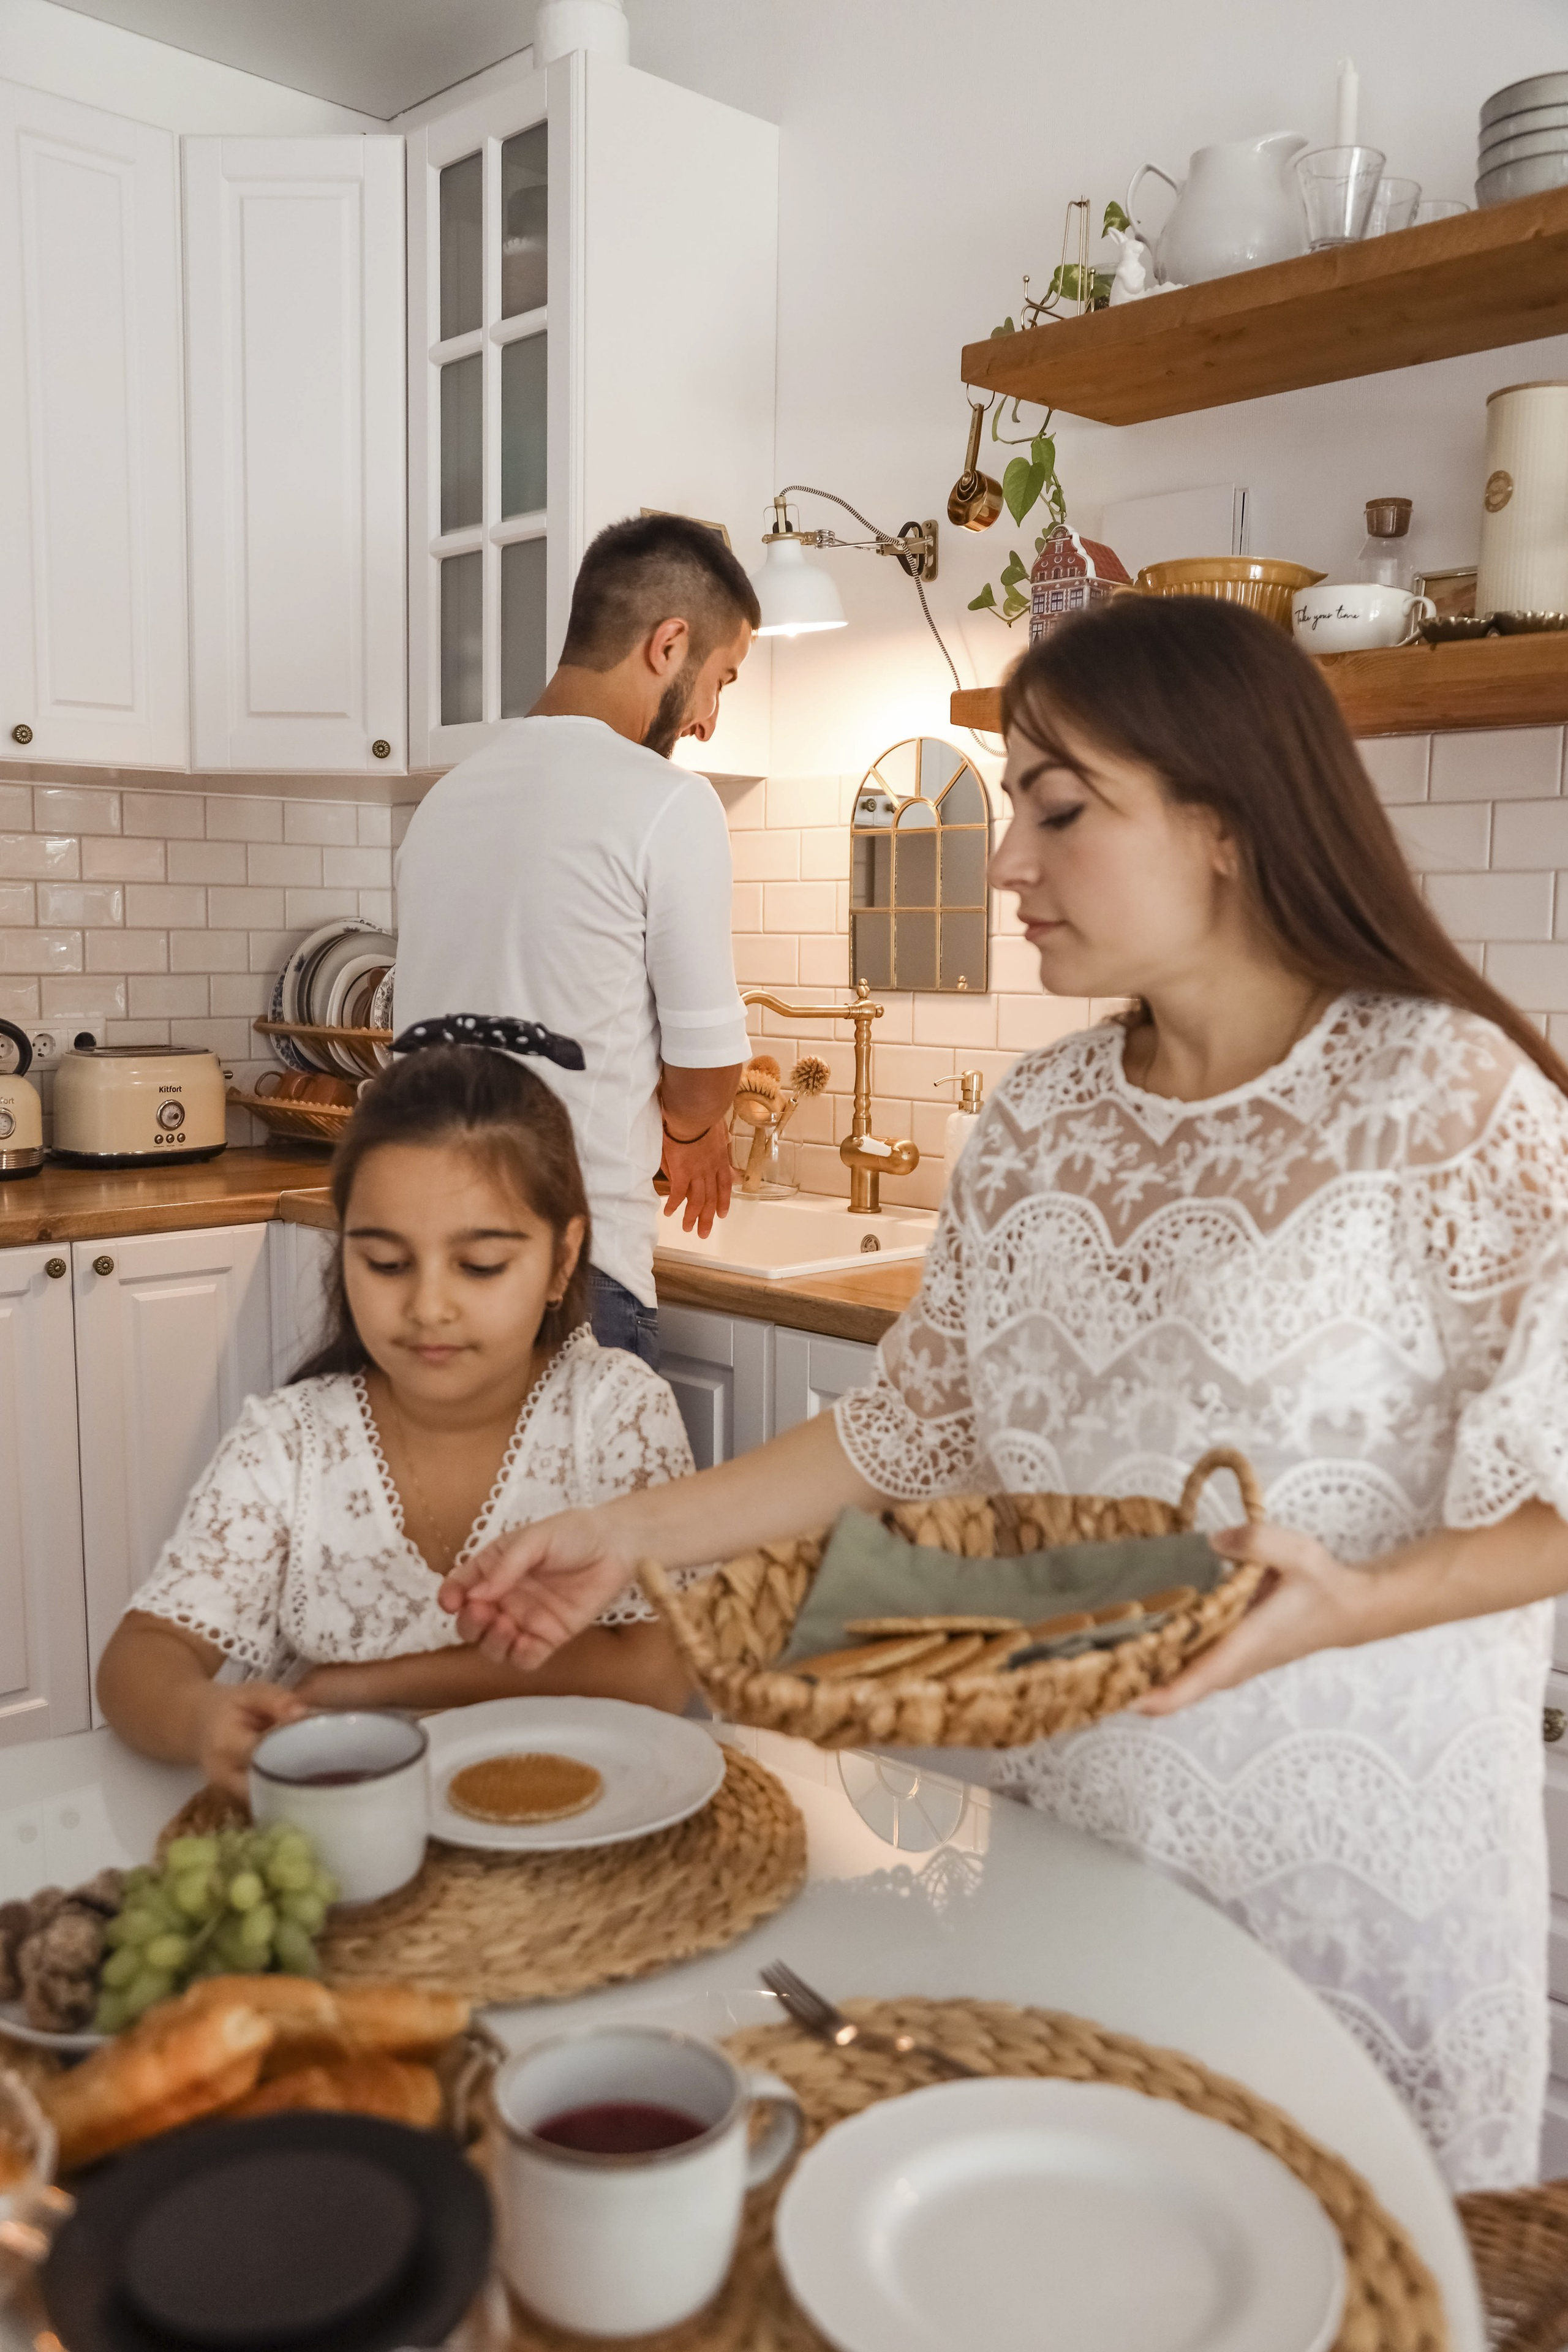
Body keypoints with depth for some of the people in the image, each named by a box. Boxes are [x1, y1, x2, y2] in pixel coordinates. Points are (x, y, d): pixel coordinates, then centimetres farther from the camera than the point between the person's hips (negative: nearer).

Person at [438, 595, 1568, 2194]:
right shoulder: (1040, 1121, 3)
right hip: (1067, 1804, 5)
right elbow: (913, 1428, 6)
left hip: (1355, 1830, -4)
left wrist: (1350, 1601, -28)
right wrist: (630, 1535, 2)